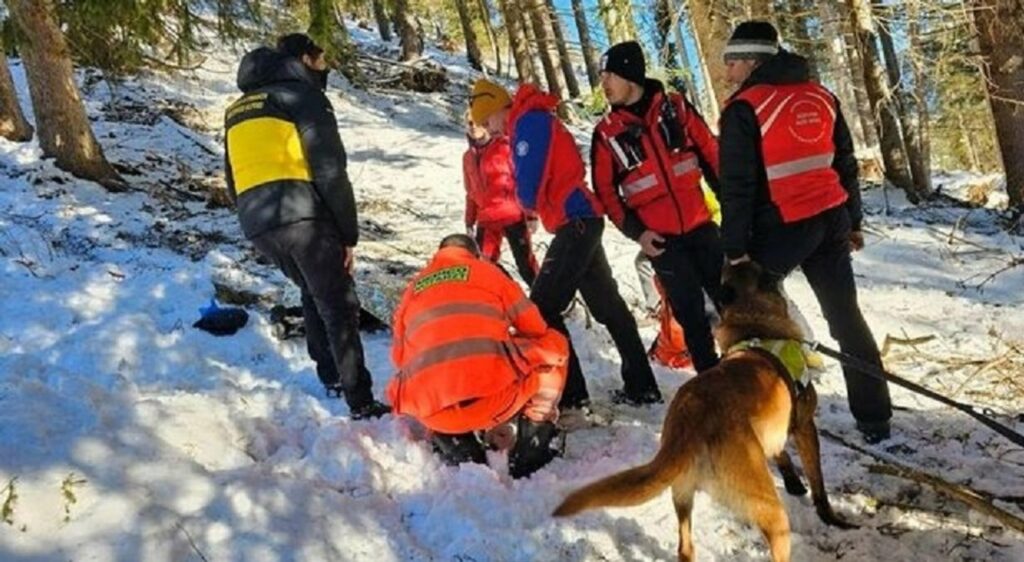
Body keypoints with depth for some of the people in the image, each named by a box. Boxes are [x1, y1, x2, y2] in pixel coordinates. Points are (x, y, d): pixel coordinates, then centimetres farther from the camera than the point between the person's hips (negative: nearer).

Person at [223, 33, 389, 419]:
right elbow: (330, 172, -7)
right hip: (302, 217, -7)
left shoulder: (237, 110, 25)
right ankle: (361, 403, -2)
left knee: (313, 293, 25)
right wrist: (349, 233, -3)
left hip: (256, 225, 7)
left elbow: (235, 181, 25)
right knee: (338, 305, -2)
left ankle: (330, 376, 26)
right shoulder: (303, 96, 1)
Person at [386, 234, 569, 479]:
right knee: (554, 344, 24)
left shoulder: (413, 288, 26)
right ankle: (532, 450, 14)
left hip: (433, 413, 3)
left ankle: (459, 453, 13)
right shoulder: (487, 271, 19)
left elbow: (401, 357, 29)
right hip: (495, 397, -3)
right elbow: (536, 329, 24)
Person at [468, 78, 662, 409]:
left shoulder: (528, 121, -11)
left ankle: (571, 393, -7)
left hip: (575, 223, -10)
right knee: (608, 306, 15)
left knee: (542, 307, -9)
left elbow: (529, 189, -17)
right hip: (583, 221, 10)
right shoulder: (531, 122, 19)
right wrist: (535, 205, 3)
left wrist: (530, 204, 3)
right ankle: (641, 387, 24)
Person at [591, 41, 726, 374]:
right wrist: (635, 232, -9)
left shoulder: (675, 108, 0)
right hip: (659, 238, -1)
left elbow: (711, 155, 5)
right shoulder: (606, 132, -1)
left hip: (700, 224, 1)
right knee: (690, 310, 3)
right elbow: (605, 191, 1)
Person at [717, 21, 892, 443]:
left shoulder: (744, 108, -10)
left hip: (780, 229, -6)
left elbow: (737, 185, -14)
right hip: (831, 222, 6)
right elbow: (846, 165, 15)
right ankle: (874, 417, 17)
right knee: (847, 318, 12)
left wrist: (735, 247, -11)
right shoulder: (820, 97, 10)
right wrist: (852, 222, 23)